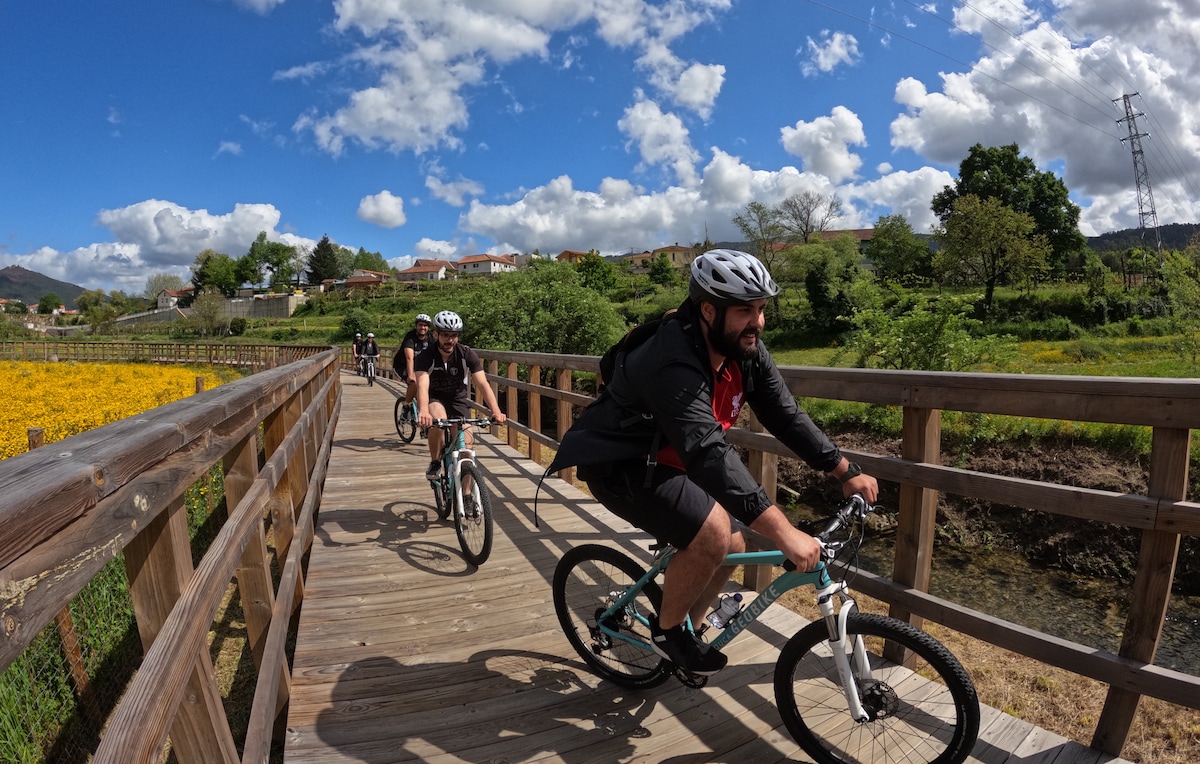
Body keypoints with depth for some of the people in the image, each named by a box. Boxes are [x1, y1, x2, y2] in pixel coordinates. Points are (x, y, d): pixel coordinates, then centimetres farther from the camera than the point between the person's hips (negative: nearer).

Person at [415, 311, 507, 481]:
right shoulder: (425, 356, -20)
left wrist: (496, 411, -40)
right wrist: (423, 412, -56)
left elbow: (483, 384, -25)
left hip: (459, 400, 2)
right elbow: (422, 385, -36)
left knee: (466, 448, -12)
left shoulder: (467, 354, -17)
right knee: (438, 420, -36)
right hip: (434, 399, -1)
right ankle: (435, 463, -11)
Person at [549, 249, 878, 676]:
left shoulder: (746, 350, -8)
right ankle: (667, 630, 3)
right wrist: (782, 532, -47)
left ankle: (688, 627, 31)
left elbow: (786, 415, -3)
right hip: (619, 464, -8)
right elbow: (709, 453, -44)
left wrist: (846, 471, -8)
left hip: (667, 459, 8)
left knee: (732, 547, 7)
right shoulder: (674, 364, -35)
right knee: (712, 535, -24)